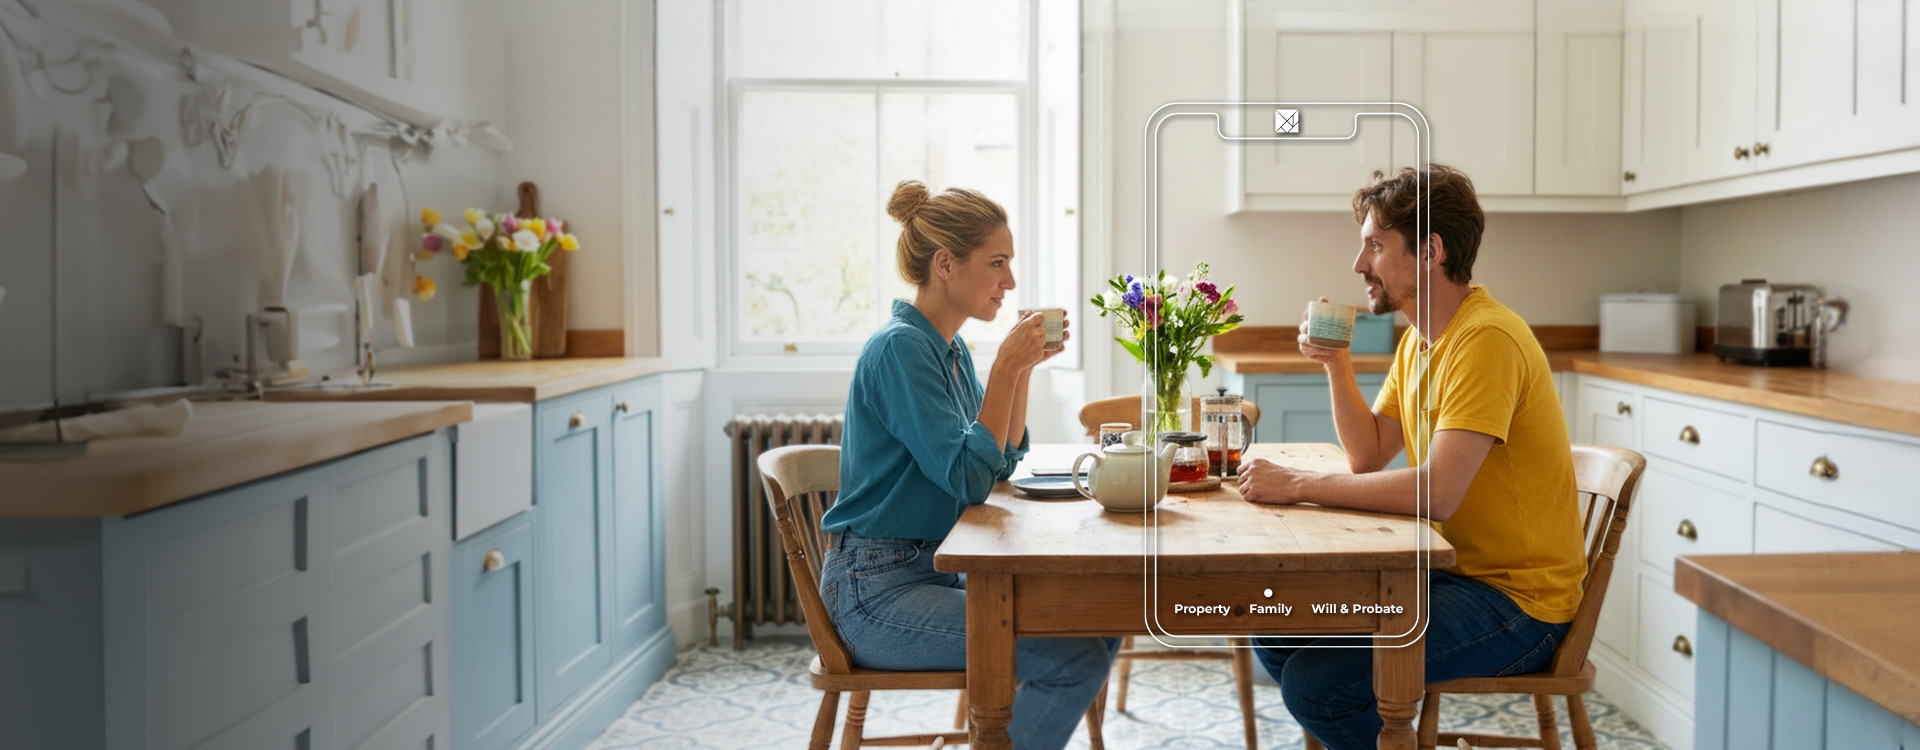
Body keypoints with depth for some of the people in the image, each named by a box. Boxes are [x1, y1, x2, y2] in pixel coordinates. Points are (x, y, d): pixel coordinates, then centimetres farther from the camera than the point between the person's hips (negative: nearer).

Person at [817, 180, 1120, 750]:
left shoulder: (950, 349, 10)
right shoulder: (899, 348, -17)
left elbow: (1003, 462, 15)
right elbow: (969, 479, -22)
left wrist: (1025, 367, 5)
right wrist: (1004, 368, -19)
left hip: (935, 572, 9)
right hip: (879, 590, -9)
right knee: (1075, 659, -20)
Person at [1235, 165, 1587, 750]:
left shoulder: (1485, 339, -22)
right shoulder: (1419, 339, 10)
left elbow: (1436, 493, -31)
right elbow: (1368, 458, 12)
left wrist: (1296, 484, -25)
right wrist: (1336, 366, -1)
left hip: (1517, 598, -9)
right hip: (1451, 568, 9)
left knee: (1314, 681, -22)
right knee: (1275, 634, 6)